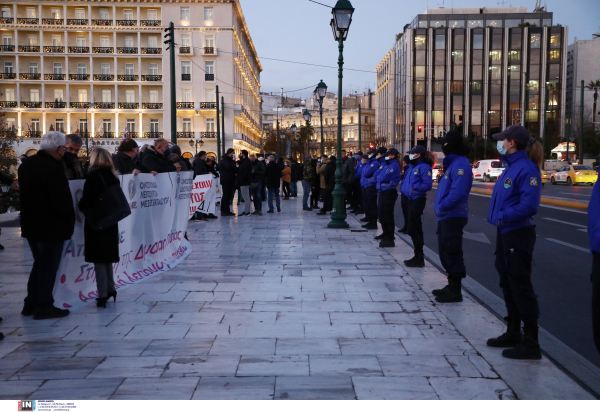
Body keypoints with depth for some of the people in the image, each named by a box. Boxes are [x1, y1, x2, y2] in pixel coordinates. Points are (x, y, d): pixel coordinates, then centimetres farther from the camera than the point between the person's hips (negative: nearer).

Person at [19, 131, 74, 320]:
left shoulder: (26, 164, 7)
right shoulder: (54, 168, -21)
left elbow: (24, 193, 15)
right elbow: (63, 199, -21)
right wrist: (70, 221, -7)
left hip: (30, 224, 8)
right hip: (51, 226, -8)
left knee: (39, 263, 21)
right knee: (49, 267, 3)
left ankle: (31, 303, 26)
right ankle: (44, 307, 11)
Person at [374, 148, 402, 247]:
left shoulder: (394, 166, -14)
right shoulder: (387, 165, 17)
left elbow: (383, 178, -20)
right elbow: (378, 176, 18)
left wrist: (379, 177, -1)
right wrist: (381, 177, -1)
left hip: (389, 193, -10)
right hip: (382, 192, 10)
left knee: (387, 216, -8)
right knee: (381, 214, 19)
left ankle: (390, 240, -5)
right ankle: (386, 233, 36)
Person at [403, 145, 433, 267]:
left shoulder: (424, 167, -15)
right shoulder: (414, 167, 14)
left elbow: (428, 185, -23)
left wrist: (414, 187, -22)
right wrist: (408, 188, 2)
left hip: (418, 200, -10)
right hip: (412, 199, 10)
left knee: (412, 229, -8)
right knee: (416, 228, 15)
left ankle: (419, 258, -1)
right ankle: (419, 256, 25)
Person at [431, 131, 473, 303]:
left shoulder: (460, 165, -17)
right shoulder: (452, 163, 16)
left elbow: (458, 192, -27)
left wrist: (442, 206, -20)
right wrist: (440, 207, 11)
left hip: (453, 216, -11)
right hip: (445, 216, 11)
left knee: (452, 254, -5)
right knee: (445, 253, 17)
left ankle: (455, 291, 3)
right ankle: (451, 286, 28)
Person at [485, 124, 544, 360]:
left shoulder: (526, 168, -18)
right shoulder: (511, 166, 12)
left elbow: (529, 205, -25)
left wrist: (504, 216, -18)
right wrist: (497, 217, 4)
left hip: (518, 235, -10)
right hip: (505, 233, 10)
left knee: (520, 287, -4)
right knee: (507, 284, 18)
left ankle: (531, 344, 5)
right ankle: (513, 333, 32)